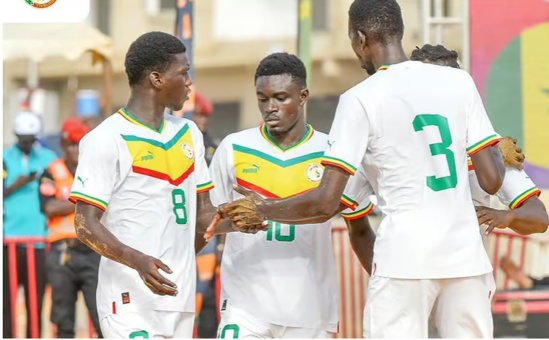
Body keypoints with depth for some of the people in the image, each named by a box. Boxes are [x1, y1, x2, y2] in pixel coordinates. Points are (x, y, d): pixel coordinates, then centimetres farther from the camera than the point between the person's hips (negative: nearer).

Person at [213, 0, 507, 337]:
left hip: (406, 260, -4)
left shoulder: (361, 99, -5)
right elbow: (492, 180, 5)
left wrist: (262, 211, 9)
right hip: (467, 256, 4)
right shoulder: (459, 81, 6)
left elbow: (327, 201, -7)